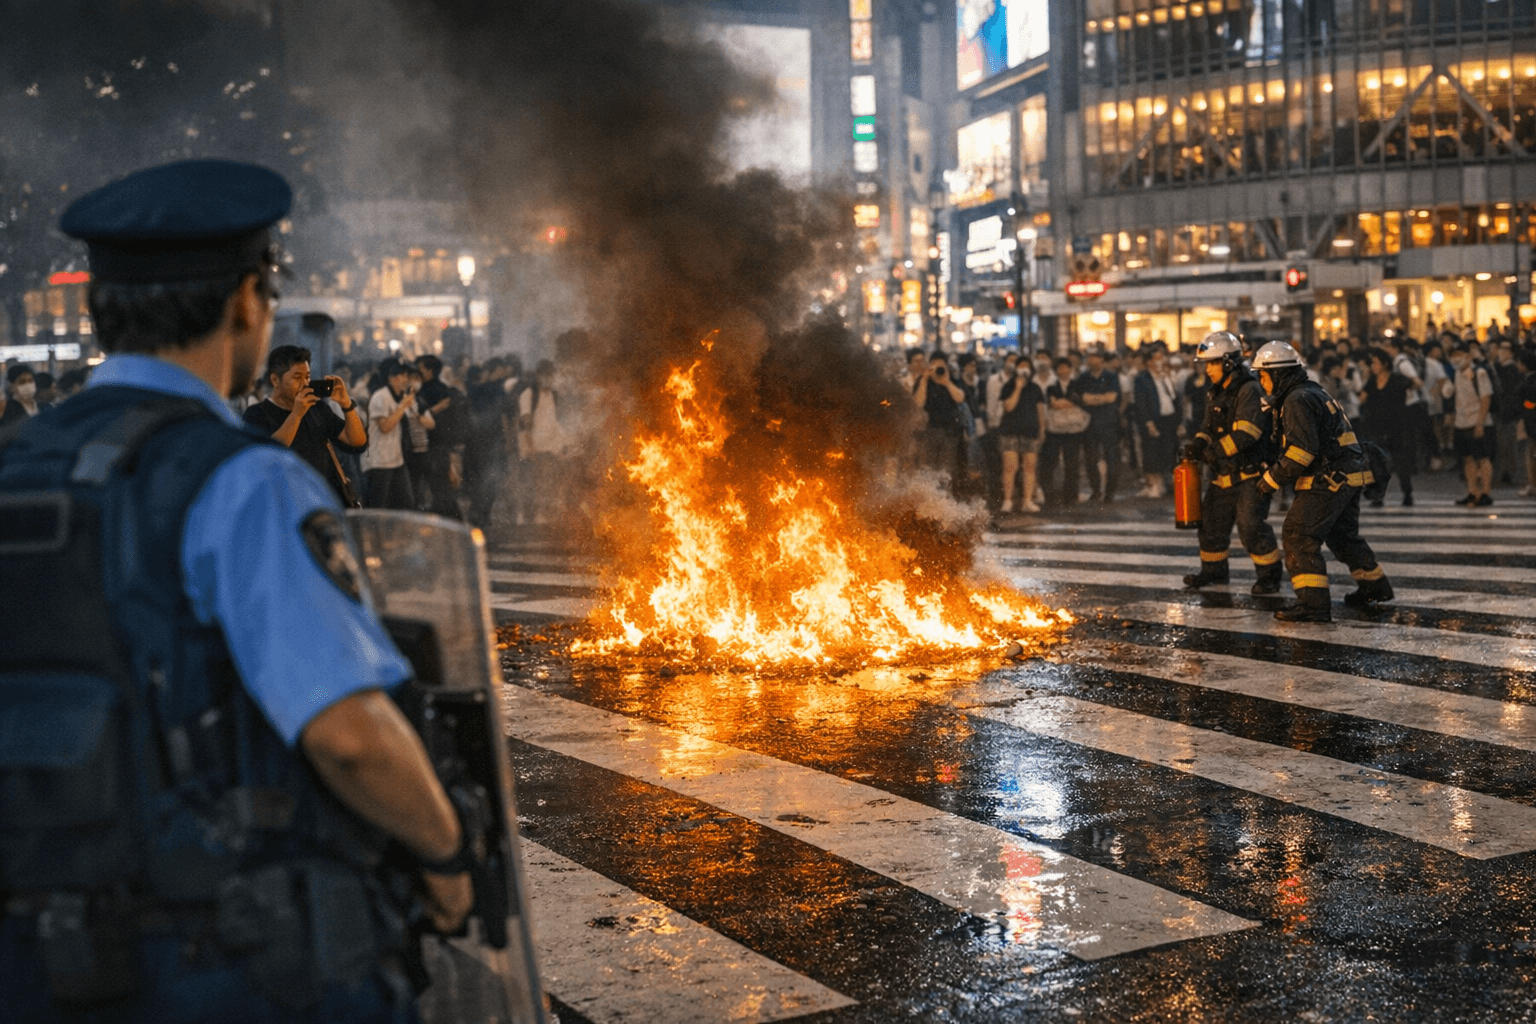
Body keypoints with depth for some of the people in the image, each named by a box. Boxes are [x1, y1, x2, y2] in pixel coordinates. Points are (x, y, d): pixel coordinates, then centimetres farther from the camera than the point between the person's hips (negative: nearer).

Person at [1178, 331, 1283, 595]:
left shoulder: (1250, 391, -17)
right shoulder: (1218, 393, 13)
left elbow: (1246, 433, -25)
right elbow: (1208, 426, 17)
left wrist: (1213, 451, -22)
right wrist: (1199, 443, -5)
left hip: (1251, 472, -9)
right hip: (1224, 474, 9)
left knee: (1251, 526, -14)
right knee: (1211, 523, 14)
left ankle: (1270, 575, 0)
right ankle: (1214, 570, 32)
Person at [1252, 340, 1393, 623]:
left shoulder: (1298, 400, -15)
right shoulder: (1313, 393, 19)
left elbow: (1301, 450, -23)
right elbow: (1290, 444, 24)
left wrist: (1273, 479, -15)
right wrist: (1274, 469, 14)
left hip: (1328, 481, -11)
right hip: (1348, 477, 11)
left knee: (1298, 536, -11)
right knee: (1343, 535, 26)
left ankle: (1313, 602, -17)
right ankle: (1375, 585, 40)